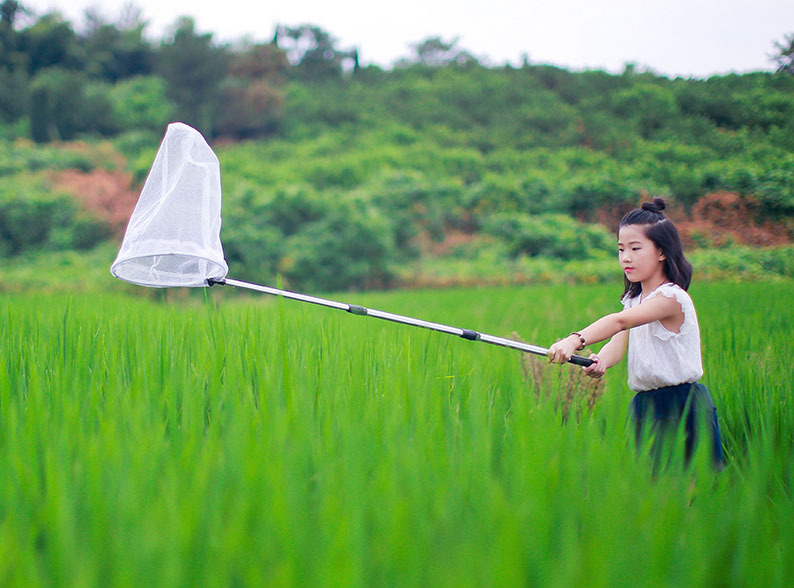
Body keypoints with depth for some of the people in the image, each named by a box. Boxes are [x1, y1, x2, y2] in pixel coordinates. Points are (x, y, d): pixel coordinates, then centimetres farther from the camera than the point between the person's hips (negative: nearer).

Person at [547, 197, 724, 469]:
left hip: (683, 408, -7)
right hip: (645, 406, 7)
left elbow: (621, 322, -32)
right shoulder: (633, 299, 11)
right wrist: (600, 361, -29)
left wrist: (576, 339, -45)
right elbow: (619, 342, -5)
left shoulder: (672, 297, -15)